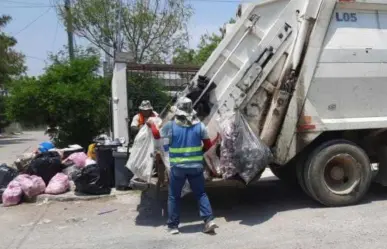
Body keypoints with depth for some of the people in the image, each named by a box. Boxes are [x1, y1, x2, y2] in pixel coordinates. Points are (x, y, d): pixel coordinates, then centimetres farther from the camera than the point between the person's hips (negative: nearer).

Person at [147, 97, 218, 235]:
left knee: (173, 196, 12)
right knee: (201, 194, 13)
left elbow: (157, 135, 12)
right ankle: (209, 220, 4)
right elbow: (208, 145, 3)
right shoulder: (199, 125, -2)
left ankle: (173, 225, 16)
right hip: (196, 166, 2)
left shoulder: (170, 126, -6)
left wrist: (151, 124, 29)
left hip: (178, 167, -1)